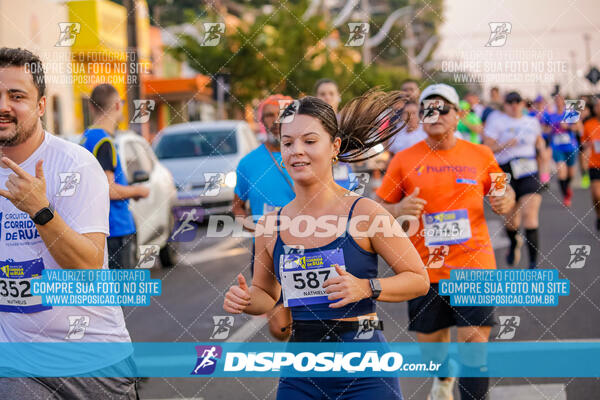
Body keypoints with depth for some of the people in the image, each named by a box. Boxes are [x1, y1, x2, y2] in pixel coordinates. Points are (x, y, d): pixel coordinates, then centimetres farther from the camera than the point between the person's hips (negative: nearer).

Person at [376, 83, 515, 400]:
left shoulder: (480, 155, 3)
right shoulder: (404, 160, 0)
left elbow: (504, 191, 16)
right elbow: (379, 207, 5)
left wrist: (506, 201, -8)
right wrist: (399, 210, -17)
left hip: (473, 266, -1)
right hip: (425, 269, 1)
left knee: (475, 344, -7)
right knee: (429, 341, 15)